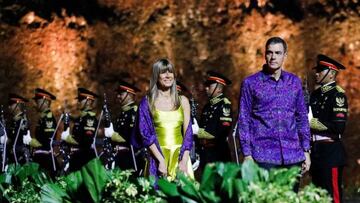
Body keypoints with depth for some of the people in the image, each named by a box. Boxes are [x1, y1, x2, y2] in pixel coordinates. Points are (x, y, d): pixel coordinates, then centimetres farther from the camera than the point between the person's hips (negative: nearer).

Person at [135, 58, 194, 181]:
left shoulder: (182, 101, 9)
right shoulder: (147, 103, 2)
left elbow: (188, 133, 5)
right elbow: (146, 134, -5)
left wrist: (184, 160, -8)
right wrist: (161, 160, -16)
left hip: (180, 156, 2)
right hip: (157, 156, -2)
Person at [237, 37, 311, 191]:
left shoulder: (294, 82, 11)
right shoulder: (250, 83, 2)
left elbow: (302, 117, 15)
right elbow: (243, 121, 1)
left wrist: (306, 151, 9)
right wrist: (247, 155, -5)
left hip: (293, 155, 3)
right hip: (264, 156, -3)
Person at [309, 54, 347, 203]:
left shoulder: (337, 94, -11)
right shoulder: (316, 93, 14)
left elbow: (339, 126, -19)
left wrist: (313, 123, -15)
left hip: (330, 151, -8)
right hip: (316, 151, 8)